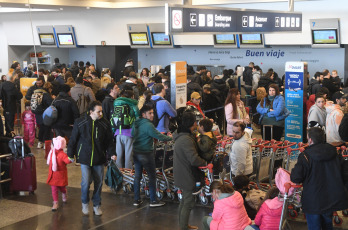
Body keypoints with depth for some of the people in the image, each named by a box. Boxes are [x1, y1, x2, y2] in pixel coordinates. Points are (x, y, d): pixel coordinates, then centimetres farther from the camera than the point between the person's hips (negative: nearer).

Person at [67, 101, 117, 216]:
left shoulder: (105, 124, -2)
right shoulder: (80, 123, -7)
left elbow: (109, 141, 6)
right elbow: (73, 139, 2)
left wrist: (112, 153, -8)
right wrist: (70, 154, 3)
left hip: (99, 159, 2)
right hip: (85, 158, -2)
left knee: (99, 182, 8)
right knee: (86, 181, -8)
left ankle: (97, 204, 26)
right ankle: (85, 203, 17)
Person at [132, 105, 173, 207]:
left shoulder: (136, 124, 8)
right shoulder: (148, 125, -17)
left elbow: (132, 134, 23)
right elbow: (159, 136, -17)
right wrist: (170, 137, -1)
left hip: (136, 153, 8)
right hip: (146, 154, -8)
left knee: (137, 175, 12)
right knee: (152, 176, 2)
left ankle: (136, 199, 16)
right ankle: (153, 200, 5)